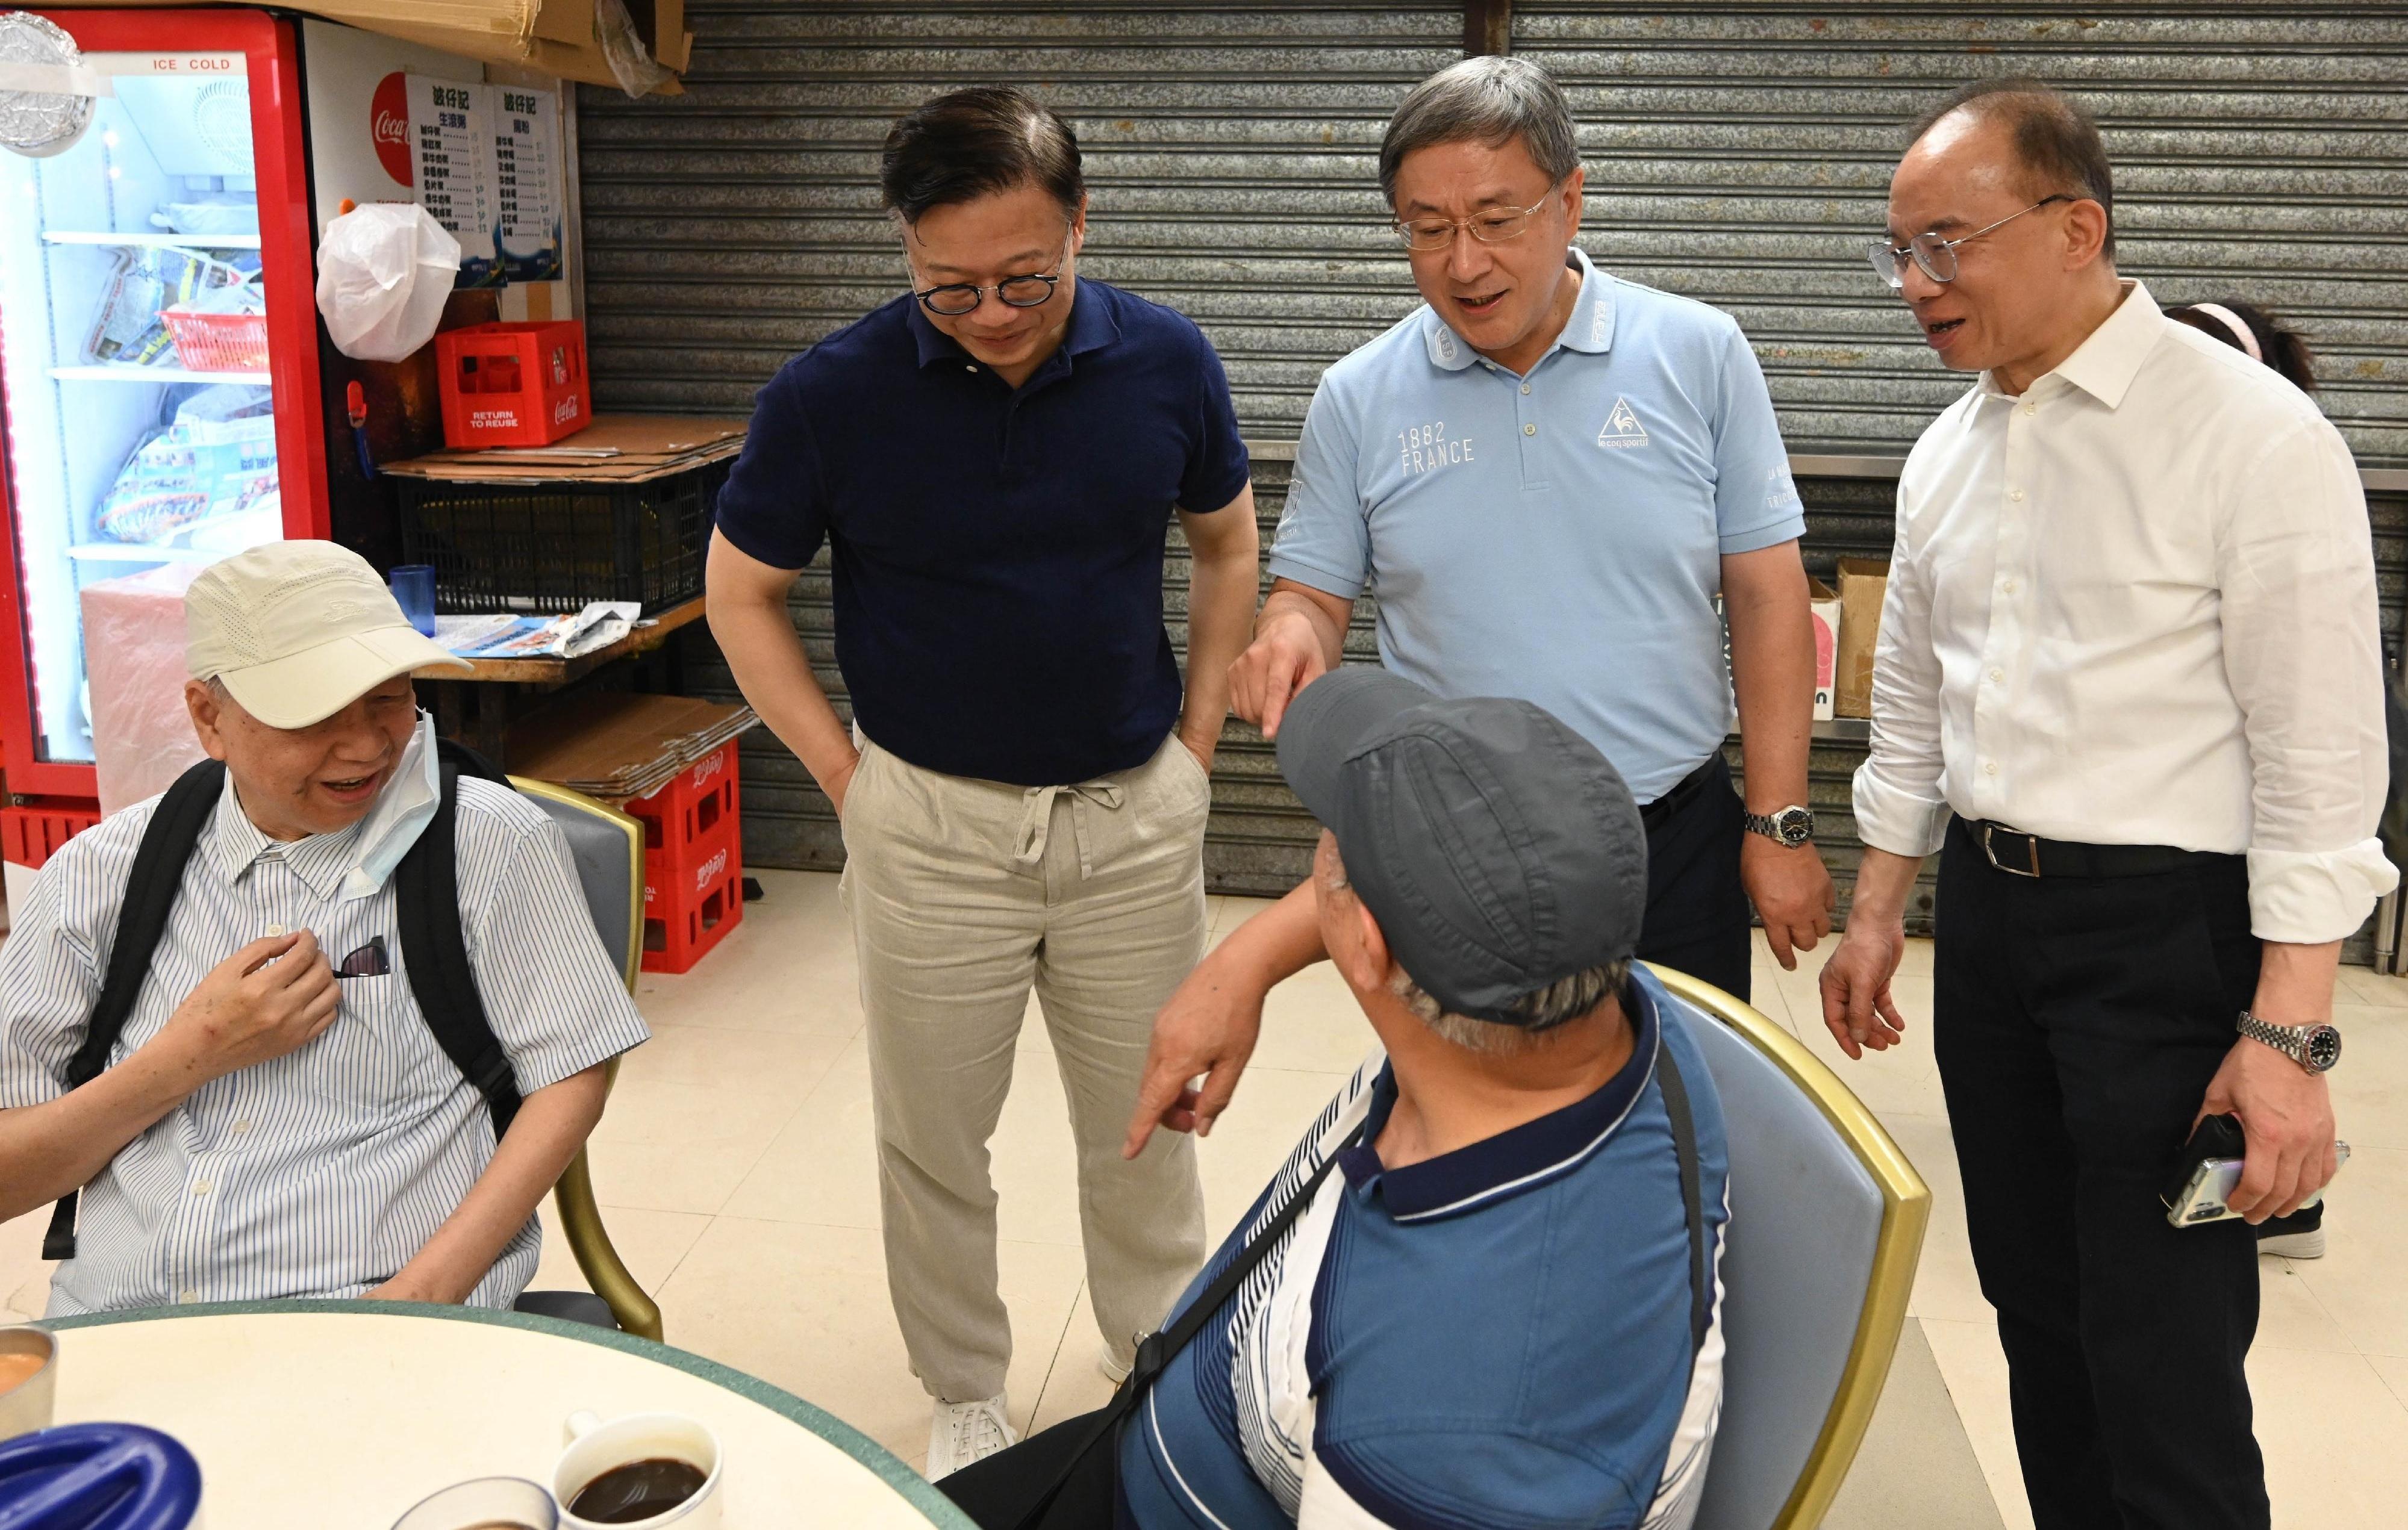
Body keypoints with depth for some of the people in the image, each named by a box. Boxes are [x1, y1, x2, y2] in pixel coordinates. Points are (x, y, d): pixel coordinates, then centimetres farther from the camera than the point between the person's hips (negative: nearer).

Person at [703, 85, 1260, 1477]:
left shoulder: (1166, 361, -7)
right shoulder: (833, 393, -13)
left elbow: (1228, 545, 9)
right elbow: (743, 593, 0)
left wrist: (1199, 742, 5)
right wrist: (843, 773, -5)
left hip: (1138, 811, 1)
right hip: (932, 821, -1)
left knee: (1145, 1123, 15)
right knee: (935, 1137, 11)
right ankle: (967, 1398, 34)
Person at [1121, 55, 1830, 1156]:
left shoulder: (1699, 356, -4)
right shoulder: (1358, 400, -2)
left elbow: (1767, 597, -1)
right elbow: (1310, 597, 5)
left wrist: (1780, 826, -3)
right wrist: (1291, 634, -20)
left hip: (1677, 844, 0)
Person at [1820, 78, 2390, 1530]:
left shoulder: (2252, 436, -13)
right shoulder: (1951, 453, 8)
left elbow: (2320, 756, -14)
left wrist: (2288, 1032, -16)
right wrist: (1879, 913, 17)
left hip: (2168, 924, -6)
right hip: (1987, 913, 7)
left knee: (2163, 1369, -2)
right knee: (2038, 1315, 18)